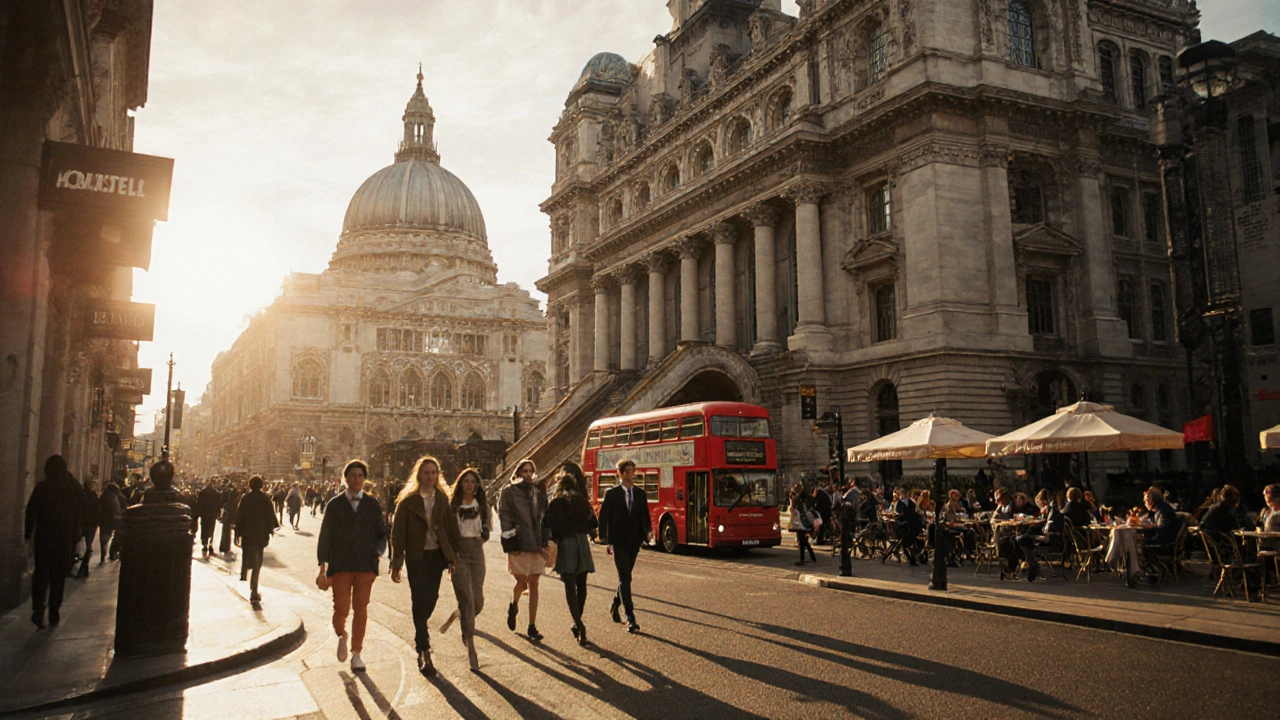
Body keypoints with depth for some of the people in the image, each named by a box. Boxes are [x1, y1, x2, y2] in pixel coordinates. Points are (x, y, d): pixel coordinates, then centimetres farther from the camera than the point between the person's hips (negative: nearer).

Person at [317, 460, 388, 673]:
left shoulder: (372, 505, 9)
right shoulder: (334, 505, 5)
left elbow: (381, 533, 13)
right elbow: (325, 535, 5)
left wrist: (378, 549, -6)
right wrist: (323, 563, 0)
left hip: (366, 565, 1)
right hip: (340, 565, -1)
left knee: (361, 609, 3)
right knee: (342, 608, -5)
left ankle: (356, 654, 15)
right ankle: (341, 636, 29)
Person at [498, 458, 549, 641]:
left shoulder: (539, 491, 12)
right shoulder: (509, 492, 0)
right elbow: (504, 516, -5)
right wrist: (510, 541, -12)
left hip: (537, 543, 3)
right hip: (518, 544, -3)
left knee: (533, 585, 3)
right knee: (521, 582, -1)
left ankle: (532, 627, 8)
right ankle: (513, 606, 34)